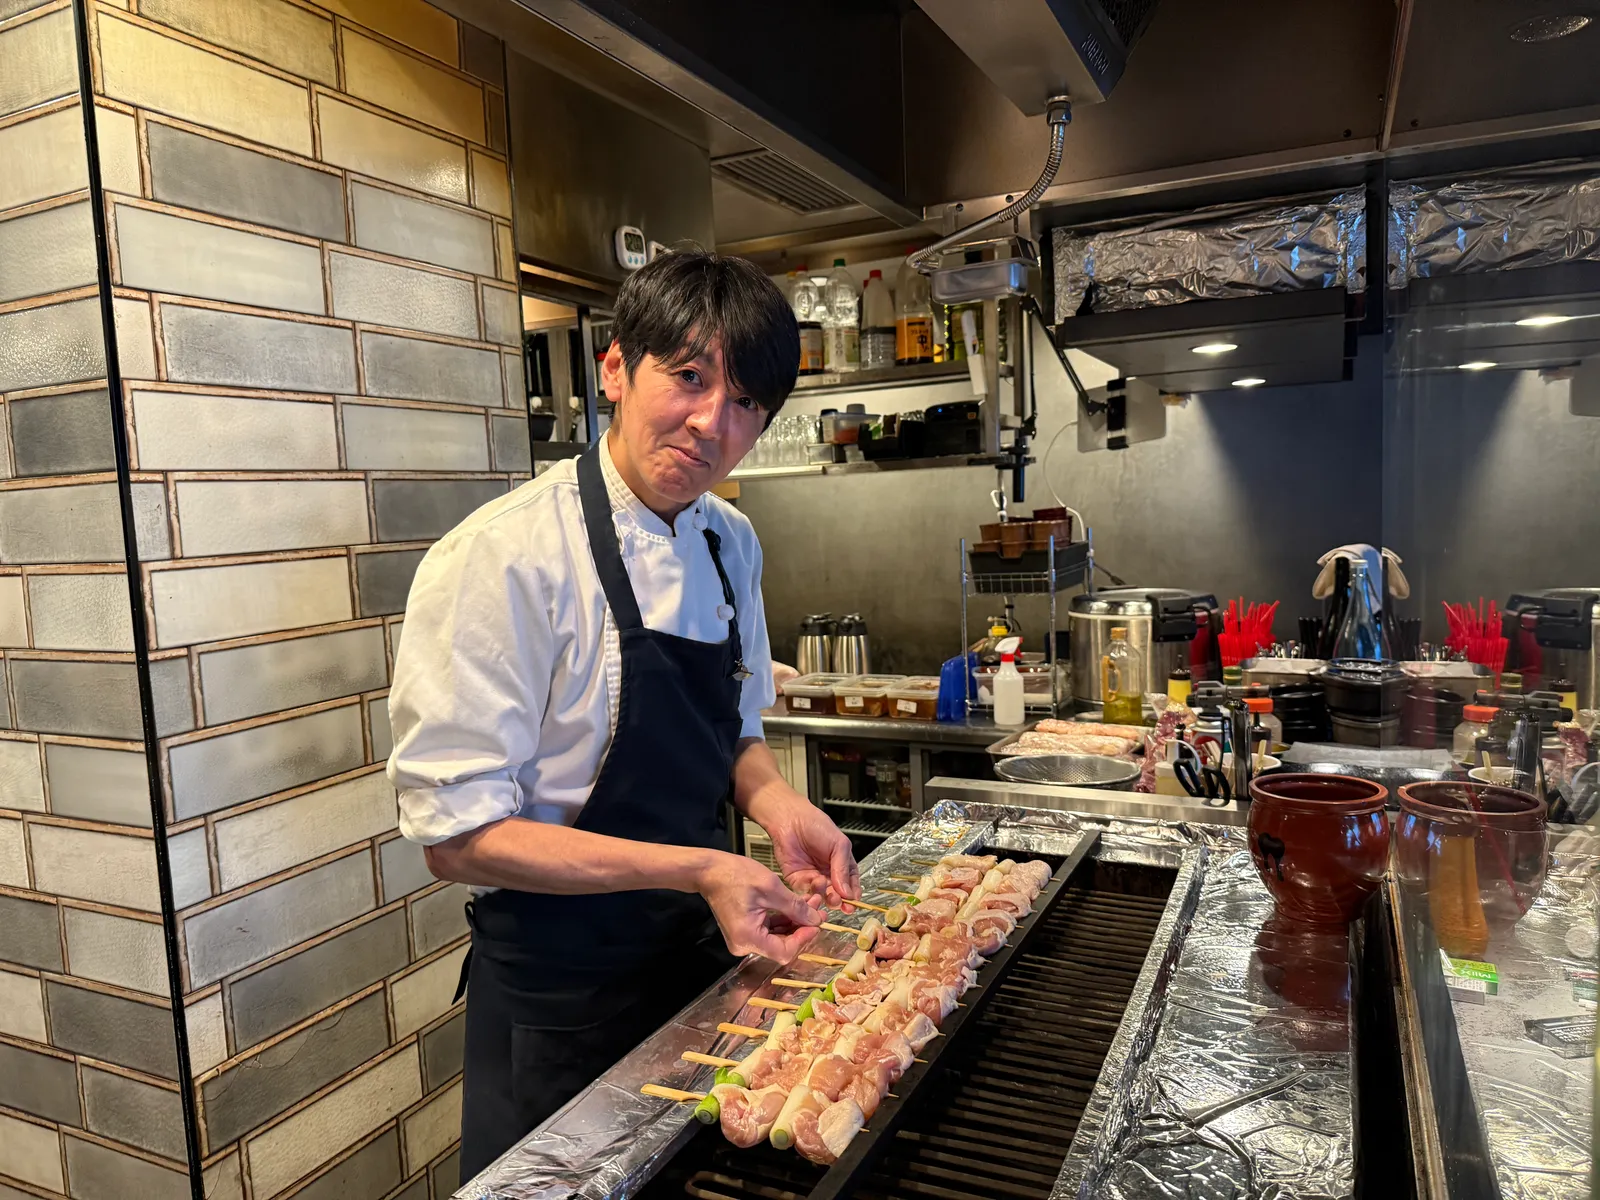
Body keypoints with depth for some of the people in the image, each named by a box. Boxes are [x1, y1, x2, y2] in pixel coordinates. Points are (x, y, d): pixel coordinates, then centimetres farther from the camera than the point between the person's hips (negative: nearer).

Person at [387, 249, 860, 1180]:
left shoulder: (731, 543, 0)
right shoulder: (502, 560, -23)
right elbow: (461, 833, -22)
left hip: (705, 958, 7)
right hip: (563, 995, -6)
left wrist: (777, 805, -9)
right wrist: (696, 869, -27)